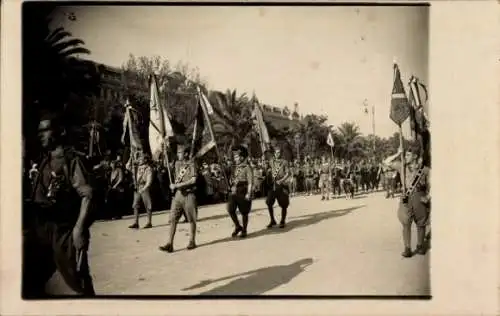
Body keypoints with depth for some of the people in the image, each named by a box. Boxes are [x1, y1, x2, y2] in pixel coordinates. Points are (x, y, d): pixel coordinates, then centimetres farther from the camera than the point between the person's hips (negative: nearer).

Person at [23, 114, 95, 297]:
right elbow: (37, 197, 15)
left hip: (65, 229, -7)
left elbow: (87, 195, -16)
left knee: (77, 282, -1)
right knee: (28, 279, 15)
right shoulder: (45, 162, 14)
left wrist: (79, 227, -27)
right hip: (41, 229, 8)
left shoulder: (72, 159, -8)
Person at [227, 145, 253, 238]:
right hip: (233, 192, 5)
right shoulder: (234, 167, 13)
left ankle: (244, 230, 17)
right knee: (230, 209, -8)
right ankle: (237, 226, 11)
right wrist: (232, 189, 15)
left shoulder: (247, 167, -6)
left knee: (244, 212, 3)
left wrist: (248, 193, -17)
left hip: (243, 193, -5)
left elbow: (250, 182, -10)